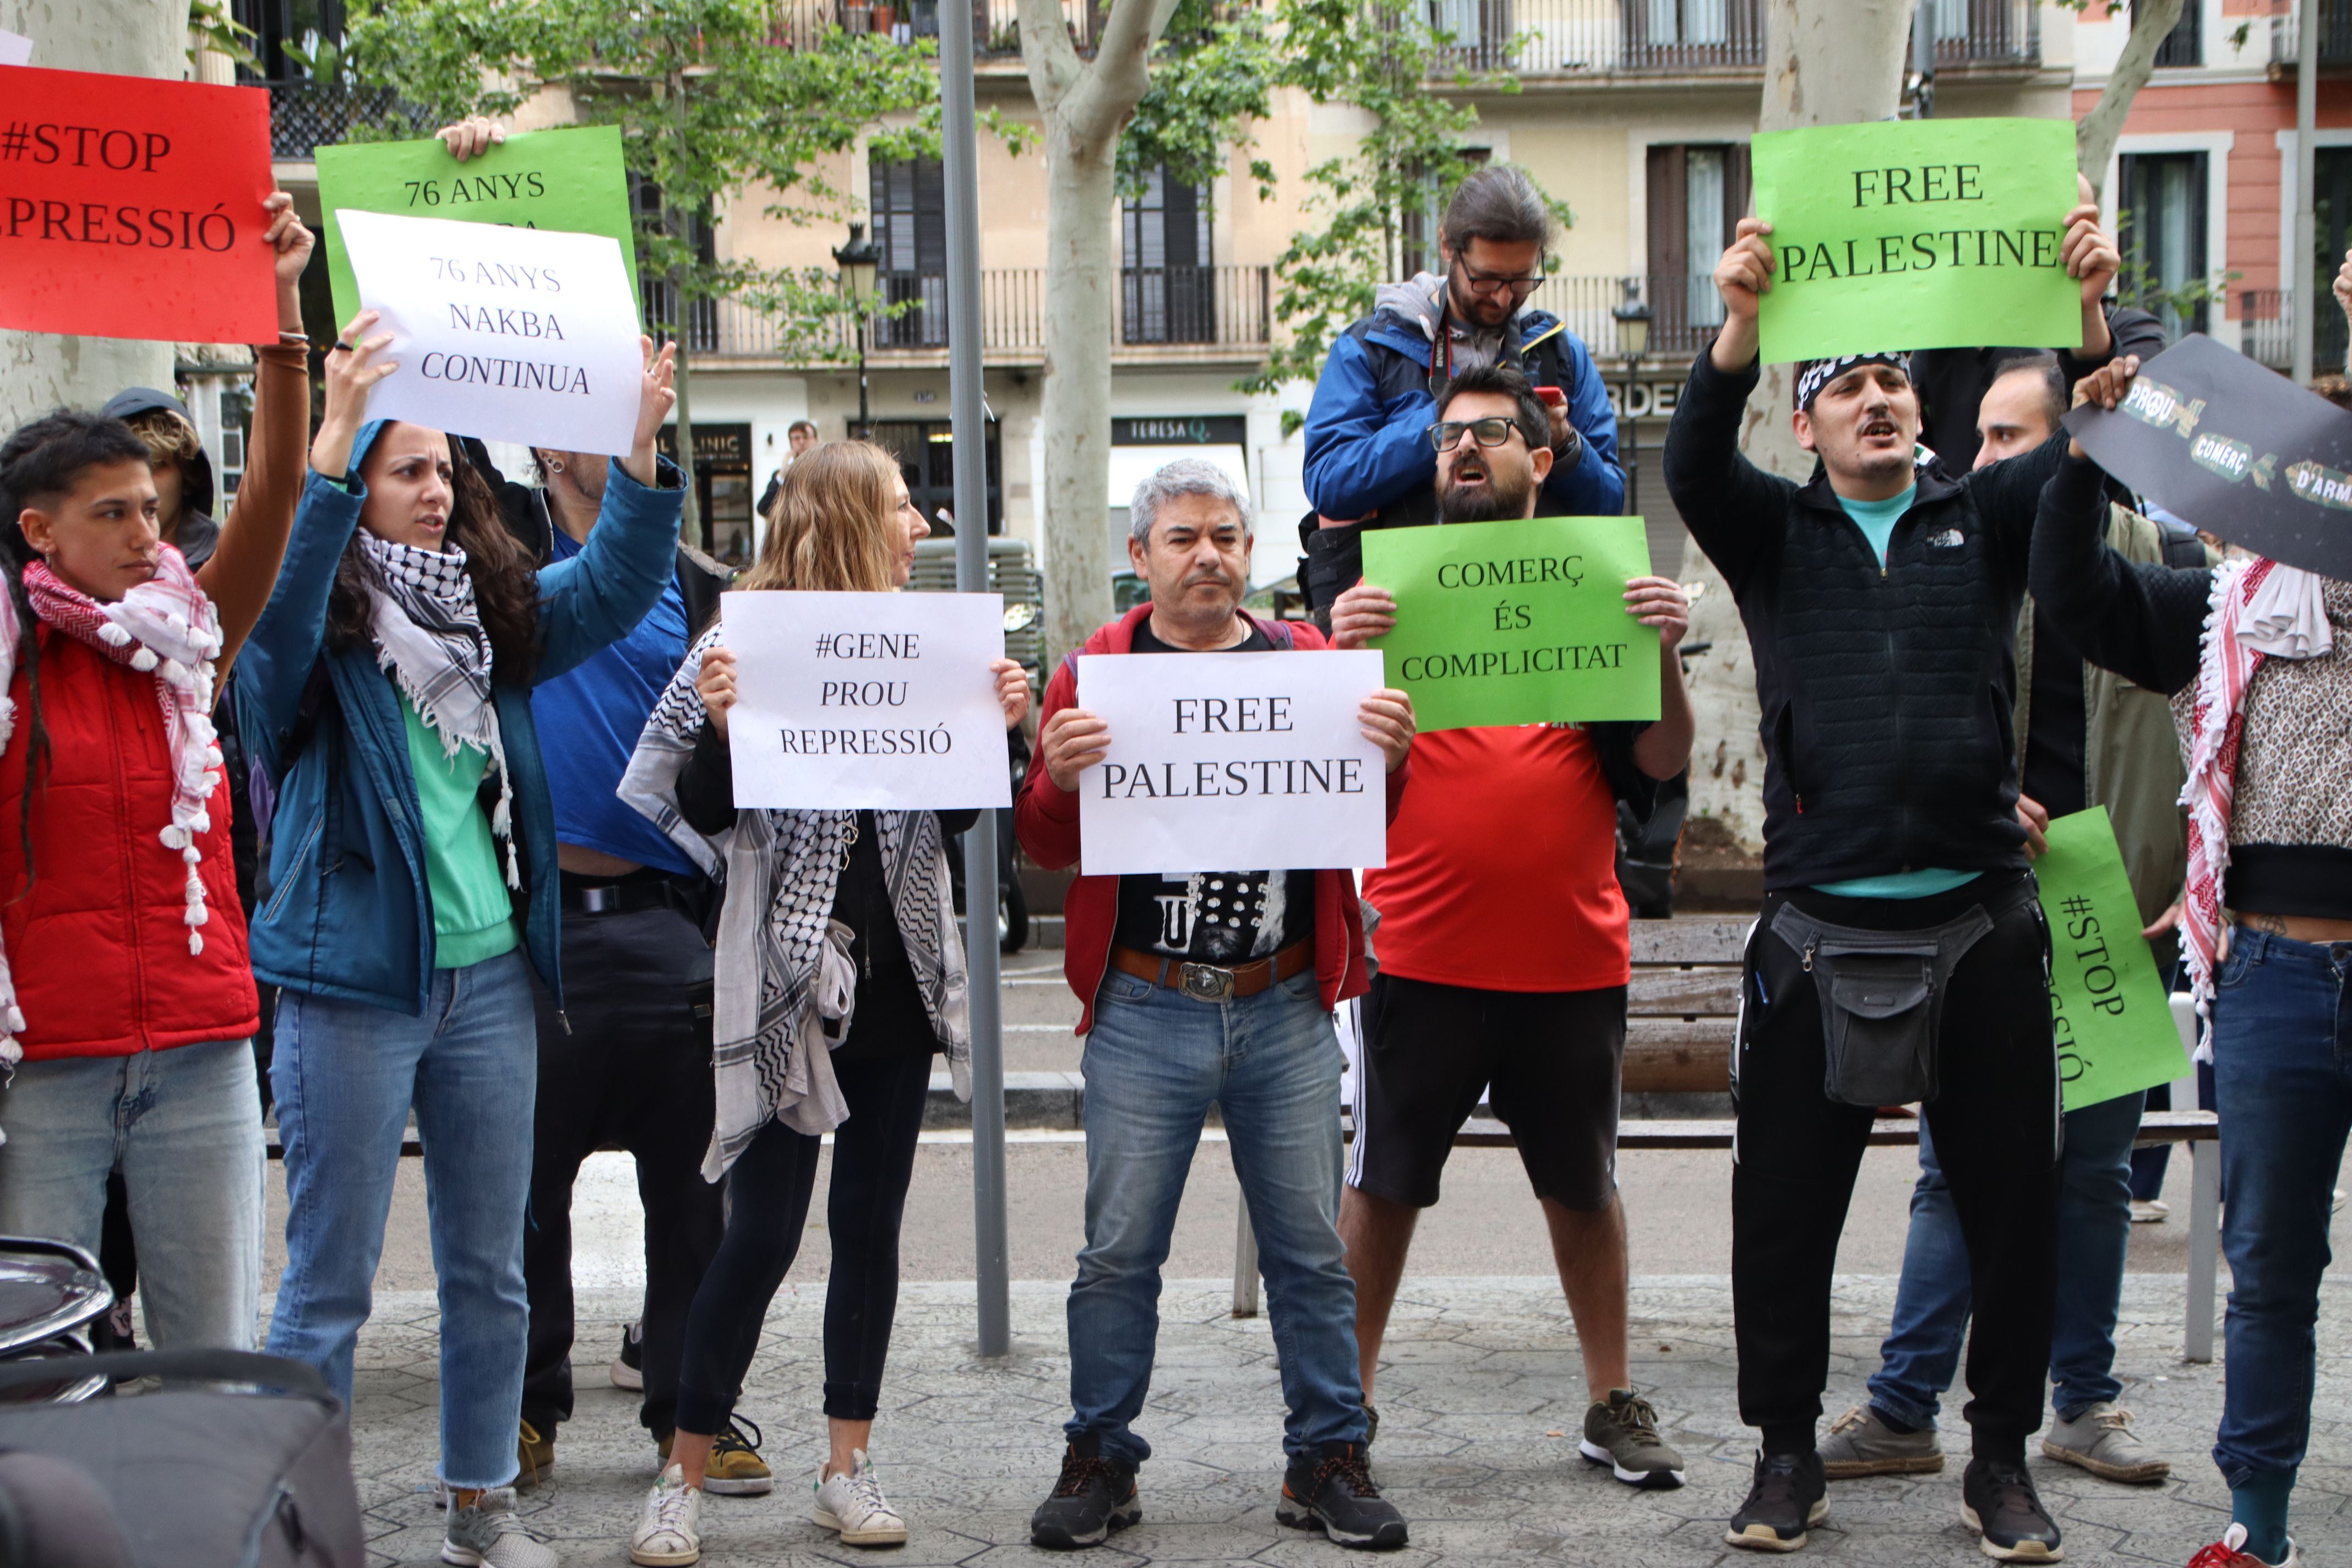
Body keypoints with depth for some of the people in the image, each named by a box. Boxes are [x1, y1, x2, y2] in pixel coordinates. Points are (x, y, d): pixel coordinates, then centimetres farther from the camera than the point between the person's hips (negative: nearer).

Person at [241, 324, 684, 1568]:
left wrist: (642, 440, -13)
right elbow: (284, 590, -27)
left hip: (490, 974, 6)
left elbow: (614, 585, 0)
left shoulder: (492, 612, 10)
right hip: (352, 985, -6)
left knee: (488, 1265, 15)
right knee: (329, 1280, 2)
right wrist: (334, 430, -38)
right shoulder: (313, 630, -6)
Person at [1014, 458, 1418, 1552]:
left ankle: (1327, 1459, 19)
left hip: (1288, 1011, 1)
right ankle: (1099, 1459, 18)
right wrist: (1056, 779, -19)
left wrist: (1386, 761, -12)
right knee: (1120, 1250, 4)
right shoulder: (1095, 675, 4)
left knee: (1310, 1248, 7)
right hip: (1146, 1014, -1)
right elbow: (1047, 847, 3)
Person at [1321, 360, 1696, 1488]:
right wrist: (1341, 650, -20)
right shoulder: (1390, 582, 6)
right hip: (1419, 957, -1)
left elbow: (1662, 764, 1)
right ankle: (1346, 1398, 18)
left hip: (1572, 958, 1)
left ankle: (1612, 1402, 25)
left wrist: (1664, 655, -16)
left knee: (1584, 1185, 12)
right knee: (1381, 1183, 5)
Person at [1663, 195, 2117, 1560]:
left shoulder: (1983, 516, 10)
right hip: (1821, 931, -1)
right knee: (1785, 1208, 5)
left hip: (1984, 927, 1)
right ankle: (1789, 1455, 21)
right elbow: (1696, 465, -11)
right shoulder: (1776, 531, 8)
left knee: (2014, 1204, 7)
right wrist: (1740, 327, -28)